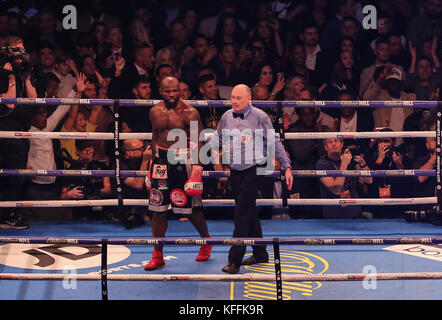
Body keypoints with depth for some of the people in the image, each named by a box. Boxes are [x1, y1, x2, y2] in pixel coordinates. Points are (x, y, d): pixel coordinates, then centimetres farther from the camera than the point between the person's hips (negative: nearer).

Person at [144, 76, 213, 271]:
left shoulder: (189, 113, -7)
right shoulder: (155, 112, 8)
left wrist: (197, 166, -18)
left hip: (183, 160, -4)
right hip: (161, 159, 4)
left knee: (191, 208, 1)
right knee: (158, 209, 3)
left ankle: (206, 240, 30)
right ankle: (157, 255, 11)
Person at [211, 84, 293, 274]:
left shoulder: (260, 117, -6)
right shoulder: (227, 117, 7)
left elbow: (275, 143, -1)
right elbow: (216, 140, 22)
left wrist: (287, 167, -1)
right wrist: (216, 158, 4)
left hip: (255, 171, -5)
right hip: (235, 172, 6)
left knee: (242, 212, -13)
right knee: (249, 212, 13)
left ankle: (235, 260, -12)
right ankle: (260, 254, 27)